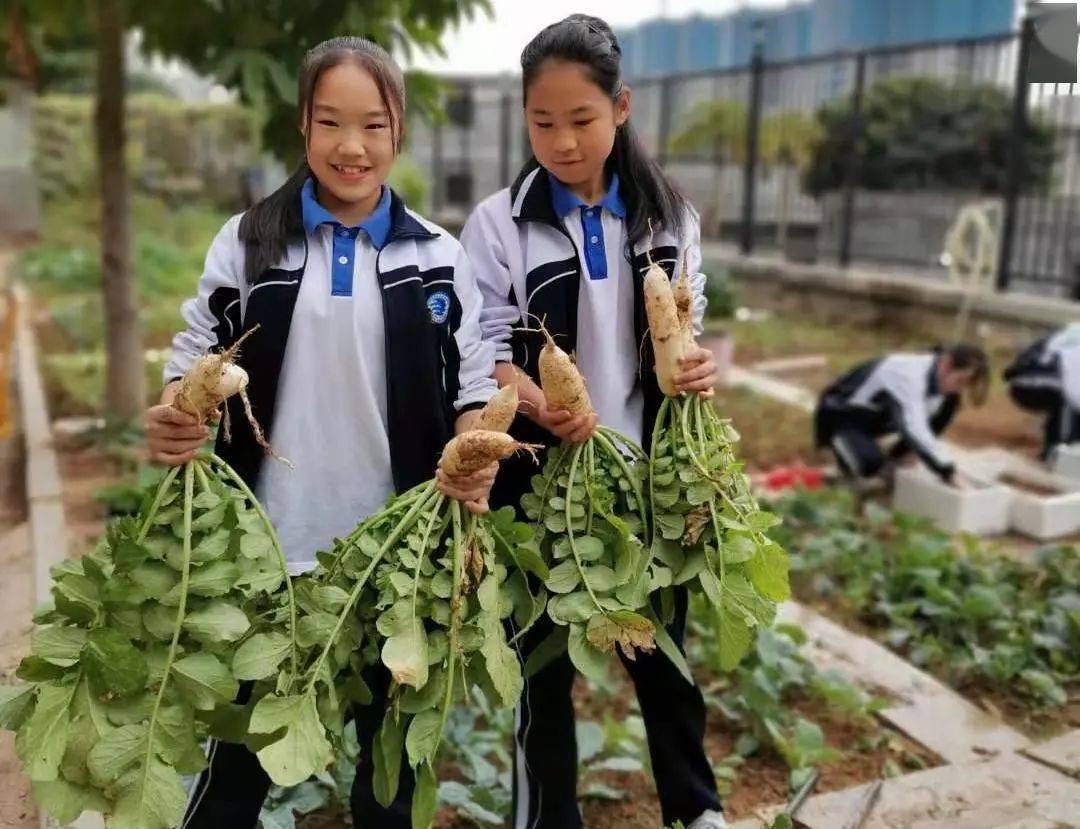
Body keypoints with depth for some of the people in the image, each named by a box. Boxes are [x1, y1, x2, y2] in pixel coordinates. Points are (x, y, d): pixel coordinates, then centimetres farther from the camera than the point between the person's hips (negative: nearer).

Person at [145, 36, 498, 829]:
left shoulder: (437, 256, 1)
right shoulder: (249, 241, 0)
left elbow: (472, 378, 3)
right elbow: (200, 351, 4)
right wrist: (172, 417, -17)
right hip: (269, 542, 0)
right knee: (245, 741, 14)